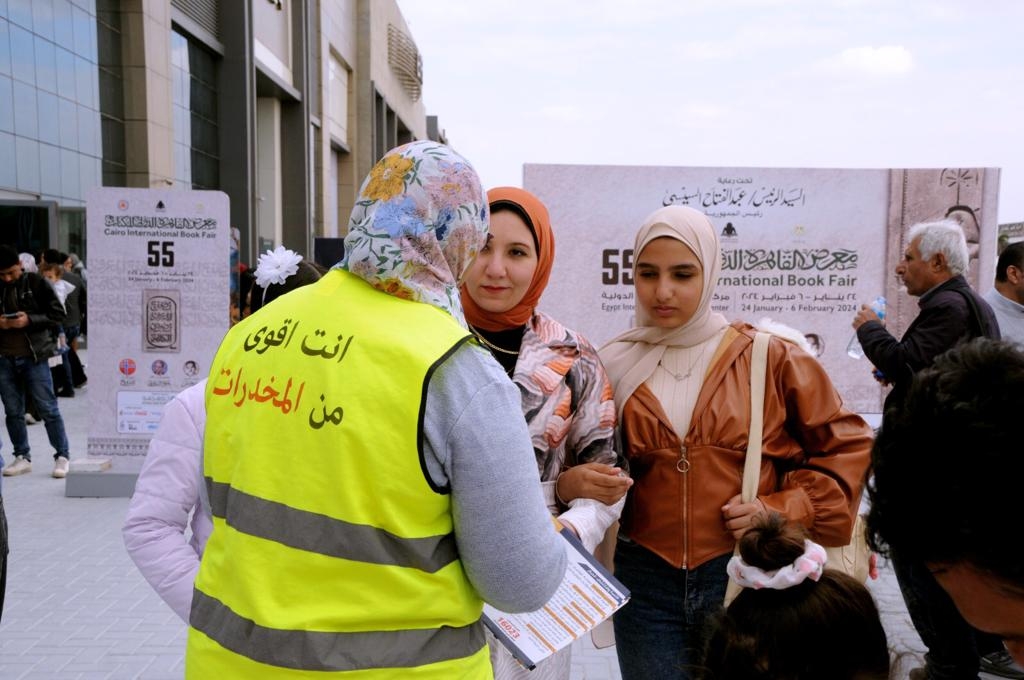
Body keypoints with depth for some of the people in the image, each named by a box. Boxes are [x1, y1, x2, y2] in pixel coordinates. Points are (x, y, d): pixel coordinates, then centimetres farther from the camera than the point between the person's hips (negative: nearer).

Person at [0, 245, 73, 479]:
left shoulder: (36, 283, -3)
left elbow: (58, 315, -4)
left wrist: (30, 320, -18)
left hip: (34, 357, -4)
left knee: (48, 409, 0)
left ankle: (62, 456, 8)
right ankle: (22, 457, 22)